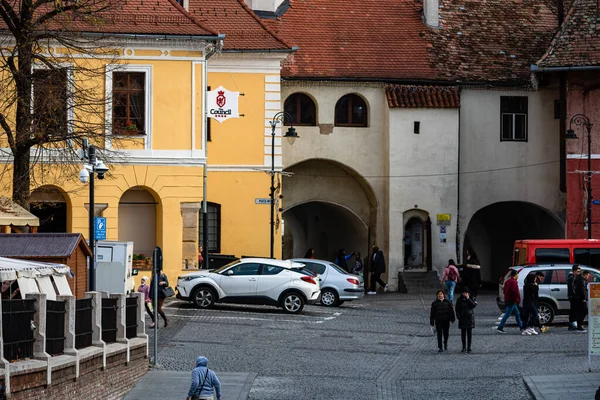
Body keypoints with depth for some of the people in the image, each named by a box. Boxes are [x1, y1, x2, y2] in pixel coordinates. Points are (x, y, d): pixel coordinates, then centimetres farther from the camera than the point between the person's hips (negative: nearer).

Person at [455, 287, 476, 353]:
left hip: (470, 318, 0)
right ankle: (464, 347, 6)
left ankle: (469, 347, 6)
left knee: (469, 333, 1)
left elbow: (474, 305, -11)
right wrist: (458, 316, -6)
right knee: (463, 333, 0)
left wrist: (468, 299, -15)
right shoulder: (459, 300, 4)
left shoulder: (470, 299, 4)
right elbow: (457, 309, 5)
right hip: (462, 318, 0)